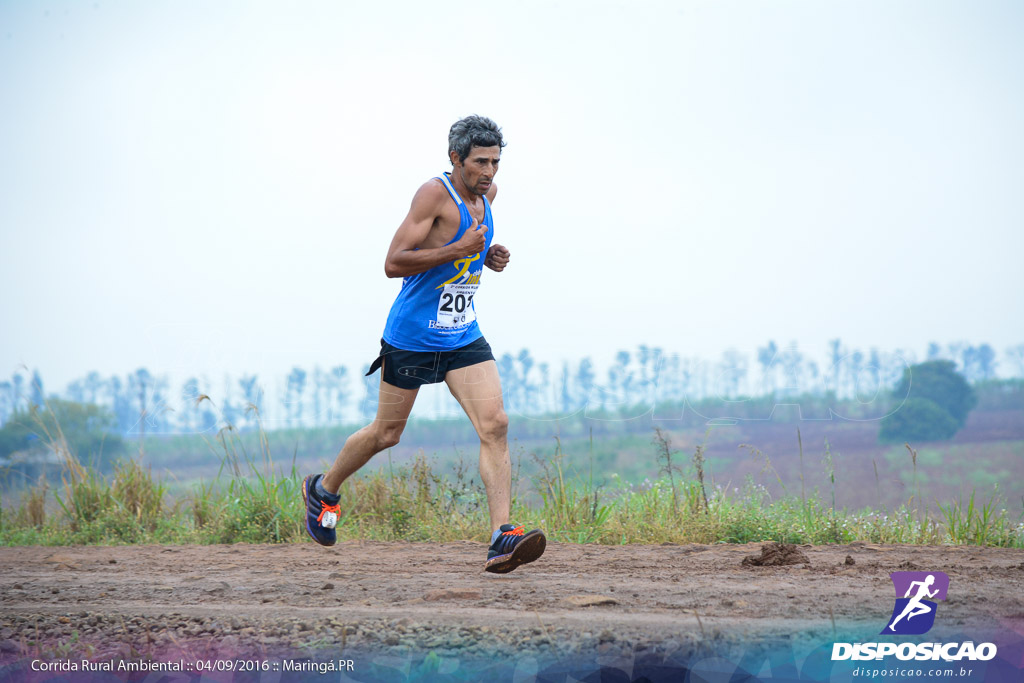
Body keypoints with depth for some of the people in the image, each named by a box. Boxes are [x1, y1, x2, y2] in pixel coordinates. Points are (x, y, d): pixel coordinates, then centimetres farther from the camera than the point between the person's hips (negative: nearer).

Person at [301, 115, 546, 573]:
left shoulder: (487, 193, 5)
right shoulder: (434, 193, -19)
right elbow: (393, 264, -24)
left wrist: (488, 257, 6)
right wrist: (458, 250, -30)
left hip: (463, 338, 6)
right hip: (411, 338, -6)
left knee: (494, 425, -14)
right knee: (386, 434, 11)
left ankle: (502, 539, -20)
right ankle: (323, 490, 39)